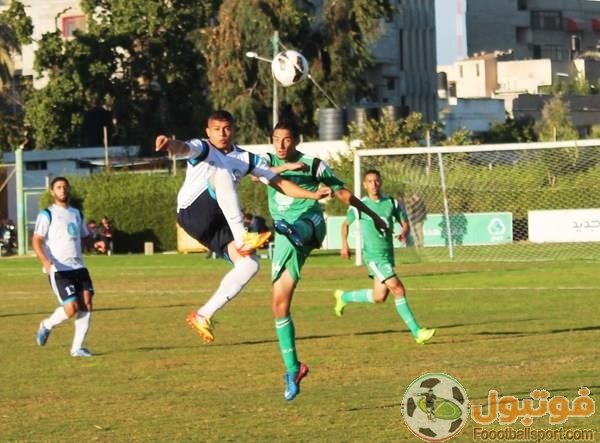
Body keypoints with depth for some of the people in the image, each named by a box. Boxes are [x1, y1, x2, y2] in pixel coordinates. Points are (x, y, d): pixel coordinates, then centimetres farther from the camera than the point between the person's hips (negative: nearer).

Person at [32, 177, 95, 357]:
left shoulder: (76, 214, 18)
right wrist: (45, 261, -26)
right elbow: (36, 241, -10)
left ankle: (77, 348, 1)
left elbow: (84, 236, 28)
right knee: (72, 308, -14)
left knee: (86, 304, -8)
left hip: (78, 266, 6)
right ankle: (46, 326, 16)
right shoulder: (47, 215, -2)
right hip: (58, 269, -6)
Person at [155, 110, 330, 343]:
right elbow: (183, 148, -26)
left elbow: (279, 182, 13)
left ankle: (203, 315, -5)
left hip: (217, 226, 6)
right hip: (192, 214, -6)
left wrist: (312, 195, 1)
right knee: (222, 174, -28)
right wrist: (170, 144, -51)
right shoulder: (202, 149, -2)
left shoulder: (246, 159, 12)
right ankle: (242, 238, -37)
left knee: (250, 265, -14)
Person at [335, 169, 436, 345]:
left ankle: (343, 297, 35)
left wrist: (404, 233, -13)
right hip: (374, 256, -6)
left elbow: (404, 223, 9)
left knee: (379, 297, 11)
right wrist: (344, 244, 1)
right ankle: (417, 332, -14)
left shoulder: (391, 203, 4)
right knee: (398, 289, -16)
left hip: (388, 255, 6)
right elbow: (345, 223, 12)